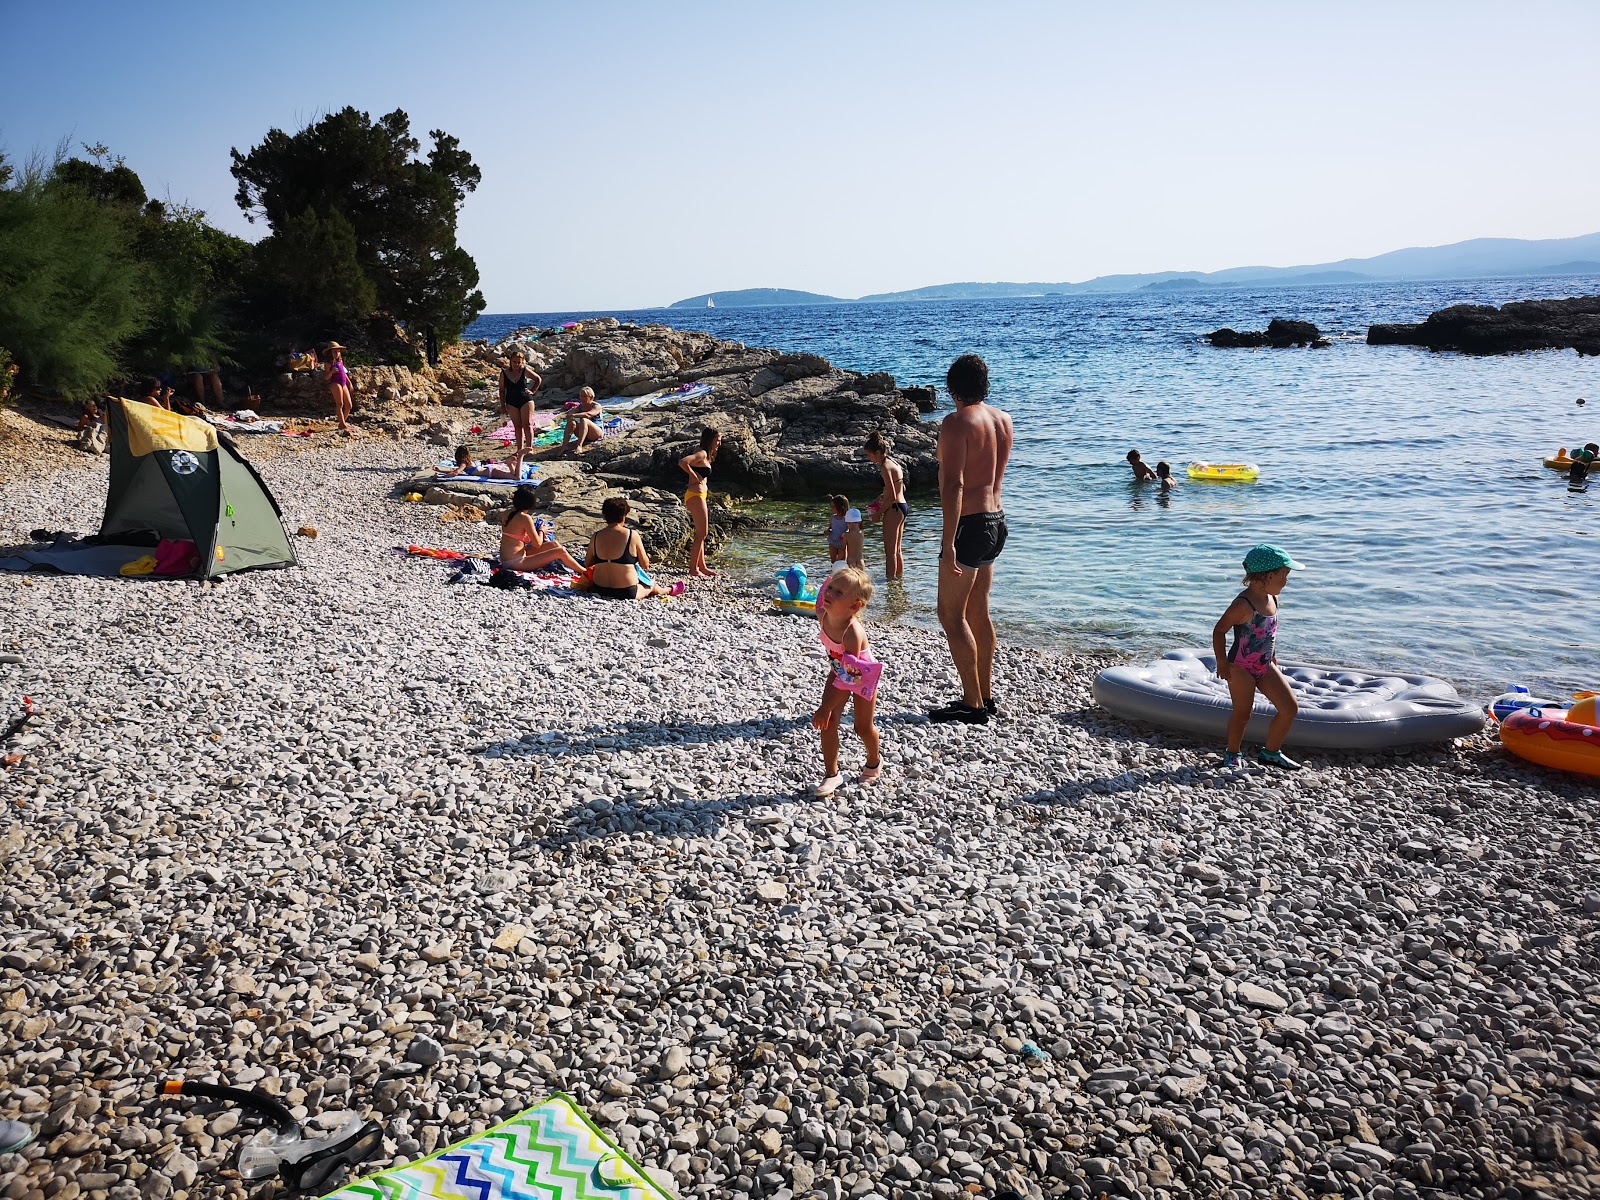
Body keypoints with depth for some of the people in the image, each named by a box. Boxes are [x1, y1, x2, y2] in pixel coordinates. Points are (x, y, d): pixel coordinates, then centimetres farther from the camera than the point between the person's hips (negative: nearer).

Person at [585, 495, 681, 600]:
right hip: (626, 593, -5)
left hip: (600, 590, 5)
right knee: (652, 587, 28)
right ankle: (670, 590, 57)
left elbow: (587, 564, 8)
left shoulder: (595, 536, -4)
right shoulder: (632, 535, -13)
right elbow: (645, 565, -3)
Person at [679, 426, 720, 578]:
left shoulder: (705, 455, 16)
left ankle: (701, 566, 25)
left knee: (702, 533, 17)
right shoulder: (702, 454, -14)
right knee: (702, 534, -6)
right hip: (696, 495, -11)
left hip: (700, 495, 11)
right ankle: (693, 569, 0)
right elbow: (682, 462, -30)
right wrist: (694, 476, -19)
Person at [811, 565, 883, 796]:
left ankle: (874, 761, 41)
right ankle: (831, 773, 4)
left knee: (863, 727, 10)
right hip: (838, 671, 5)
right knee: (828, 722, -7)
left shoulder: (853, 632, -42)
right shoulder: (822, 615, -24)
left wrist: (826, 707, -36)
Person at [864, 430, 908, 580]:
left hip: (894, 509, -10)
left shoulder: (885, 467, -17)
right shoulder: (893, 463, 12)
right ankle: (900, 577, 23)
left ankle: (890, 579, -2)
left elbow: (892, 497, -19)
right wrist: (884, 495, 11)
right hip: (903, 506, 10)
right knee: (897, 550, 17)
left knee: (890, 551, -4)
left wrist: (879, 512, -10)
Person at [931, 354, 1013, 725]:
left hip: (969, 524, -9)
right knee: (977, 611, 18)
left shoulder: (956, 423, -15)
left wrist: (949, 542, -25)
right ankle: (985, 697, 25)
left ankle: (973, 705, -1)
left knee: (951, 614, -2)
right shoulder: (1003, 420, 10)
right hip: (996, 520, 9)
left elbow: (953, 485, -24)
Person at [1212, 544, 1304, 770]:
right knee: (1242, 714, 1)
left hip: (1265, 666, 8)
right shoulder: (1244, 604, -24)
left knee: (1290, 707, 5)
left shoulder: (1272, 598, 2)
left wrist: (1273, 656, 19)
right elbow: (1219, 630, -19)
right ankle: (1232, 755, 22)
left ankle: (1272, 752, 20)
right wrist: (1222, 663, -18)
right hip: (1241, 668, -8)